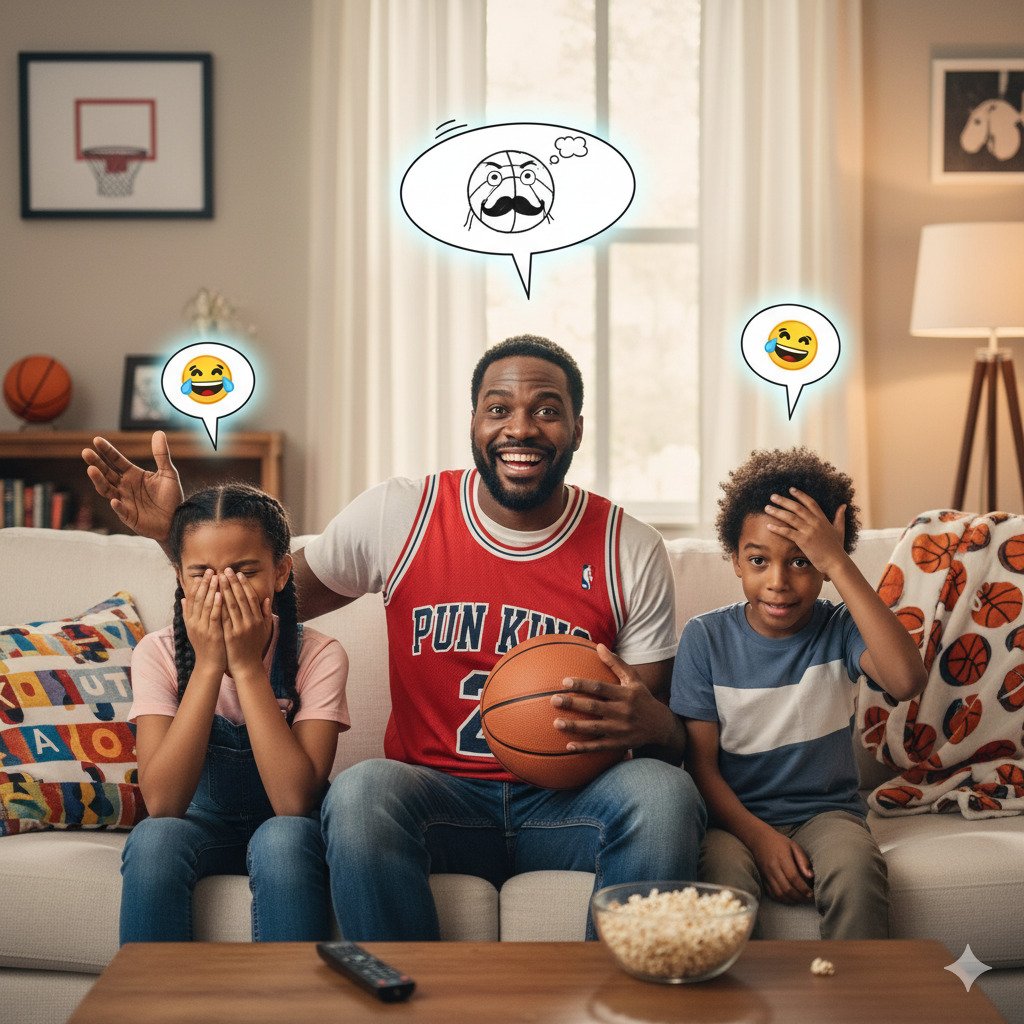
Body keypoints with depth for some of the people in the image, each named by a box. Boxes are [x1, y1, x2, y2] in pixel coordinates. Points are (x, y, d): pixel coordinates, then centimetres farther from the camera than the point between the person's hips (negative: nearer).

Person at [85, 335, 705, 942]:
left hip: (569, 806, 1)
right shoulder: (397, 516, 0)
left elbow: (666, 735, 5)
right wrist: (175, 531, -4)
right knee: (363, 791, -33)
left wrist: (650, 723, -21)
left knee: (661, 792, -31)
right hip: (438, 799, 0)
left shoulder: (632, 552, 0)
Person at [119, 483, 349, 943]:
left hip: (285, 829, -1)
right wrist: (208, 665, -30)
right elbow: (162, 803, -25)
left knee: (281, 839, -33)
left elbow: (294, 801, -29)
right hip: (203, 826, 1)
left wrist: (246, 665, -30)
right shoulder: (158, 654, -13)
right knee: (153, 839, -30)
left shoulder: (318, 656, -18)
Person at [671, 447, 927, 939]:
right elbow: (701, 764, -1)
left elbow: (907, 681, -26)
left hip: (826, 810, 0)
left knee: (857, 871, -31)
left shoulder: (840, 630, -3)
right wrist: (760, 837, -18)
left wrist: (840, 565, -25)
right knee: (723, 877, -32)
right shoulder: (705, 638, -1)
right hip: (736, 816, 0)